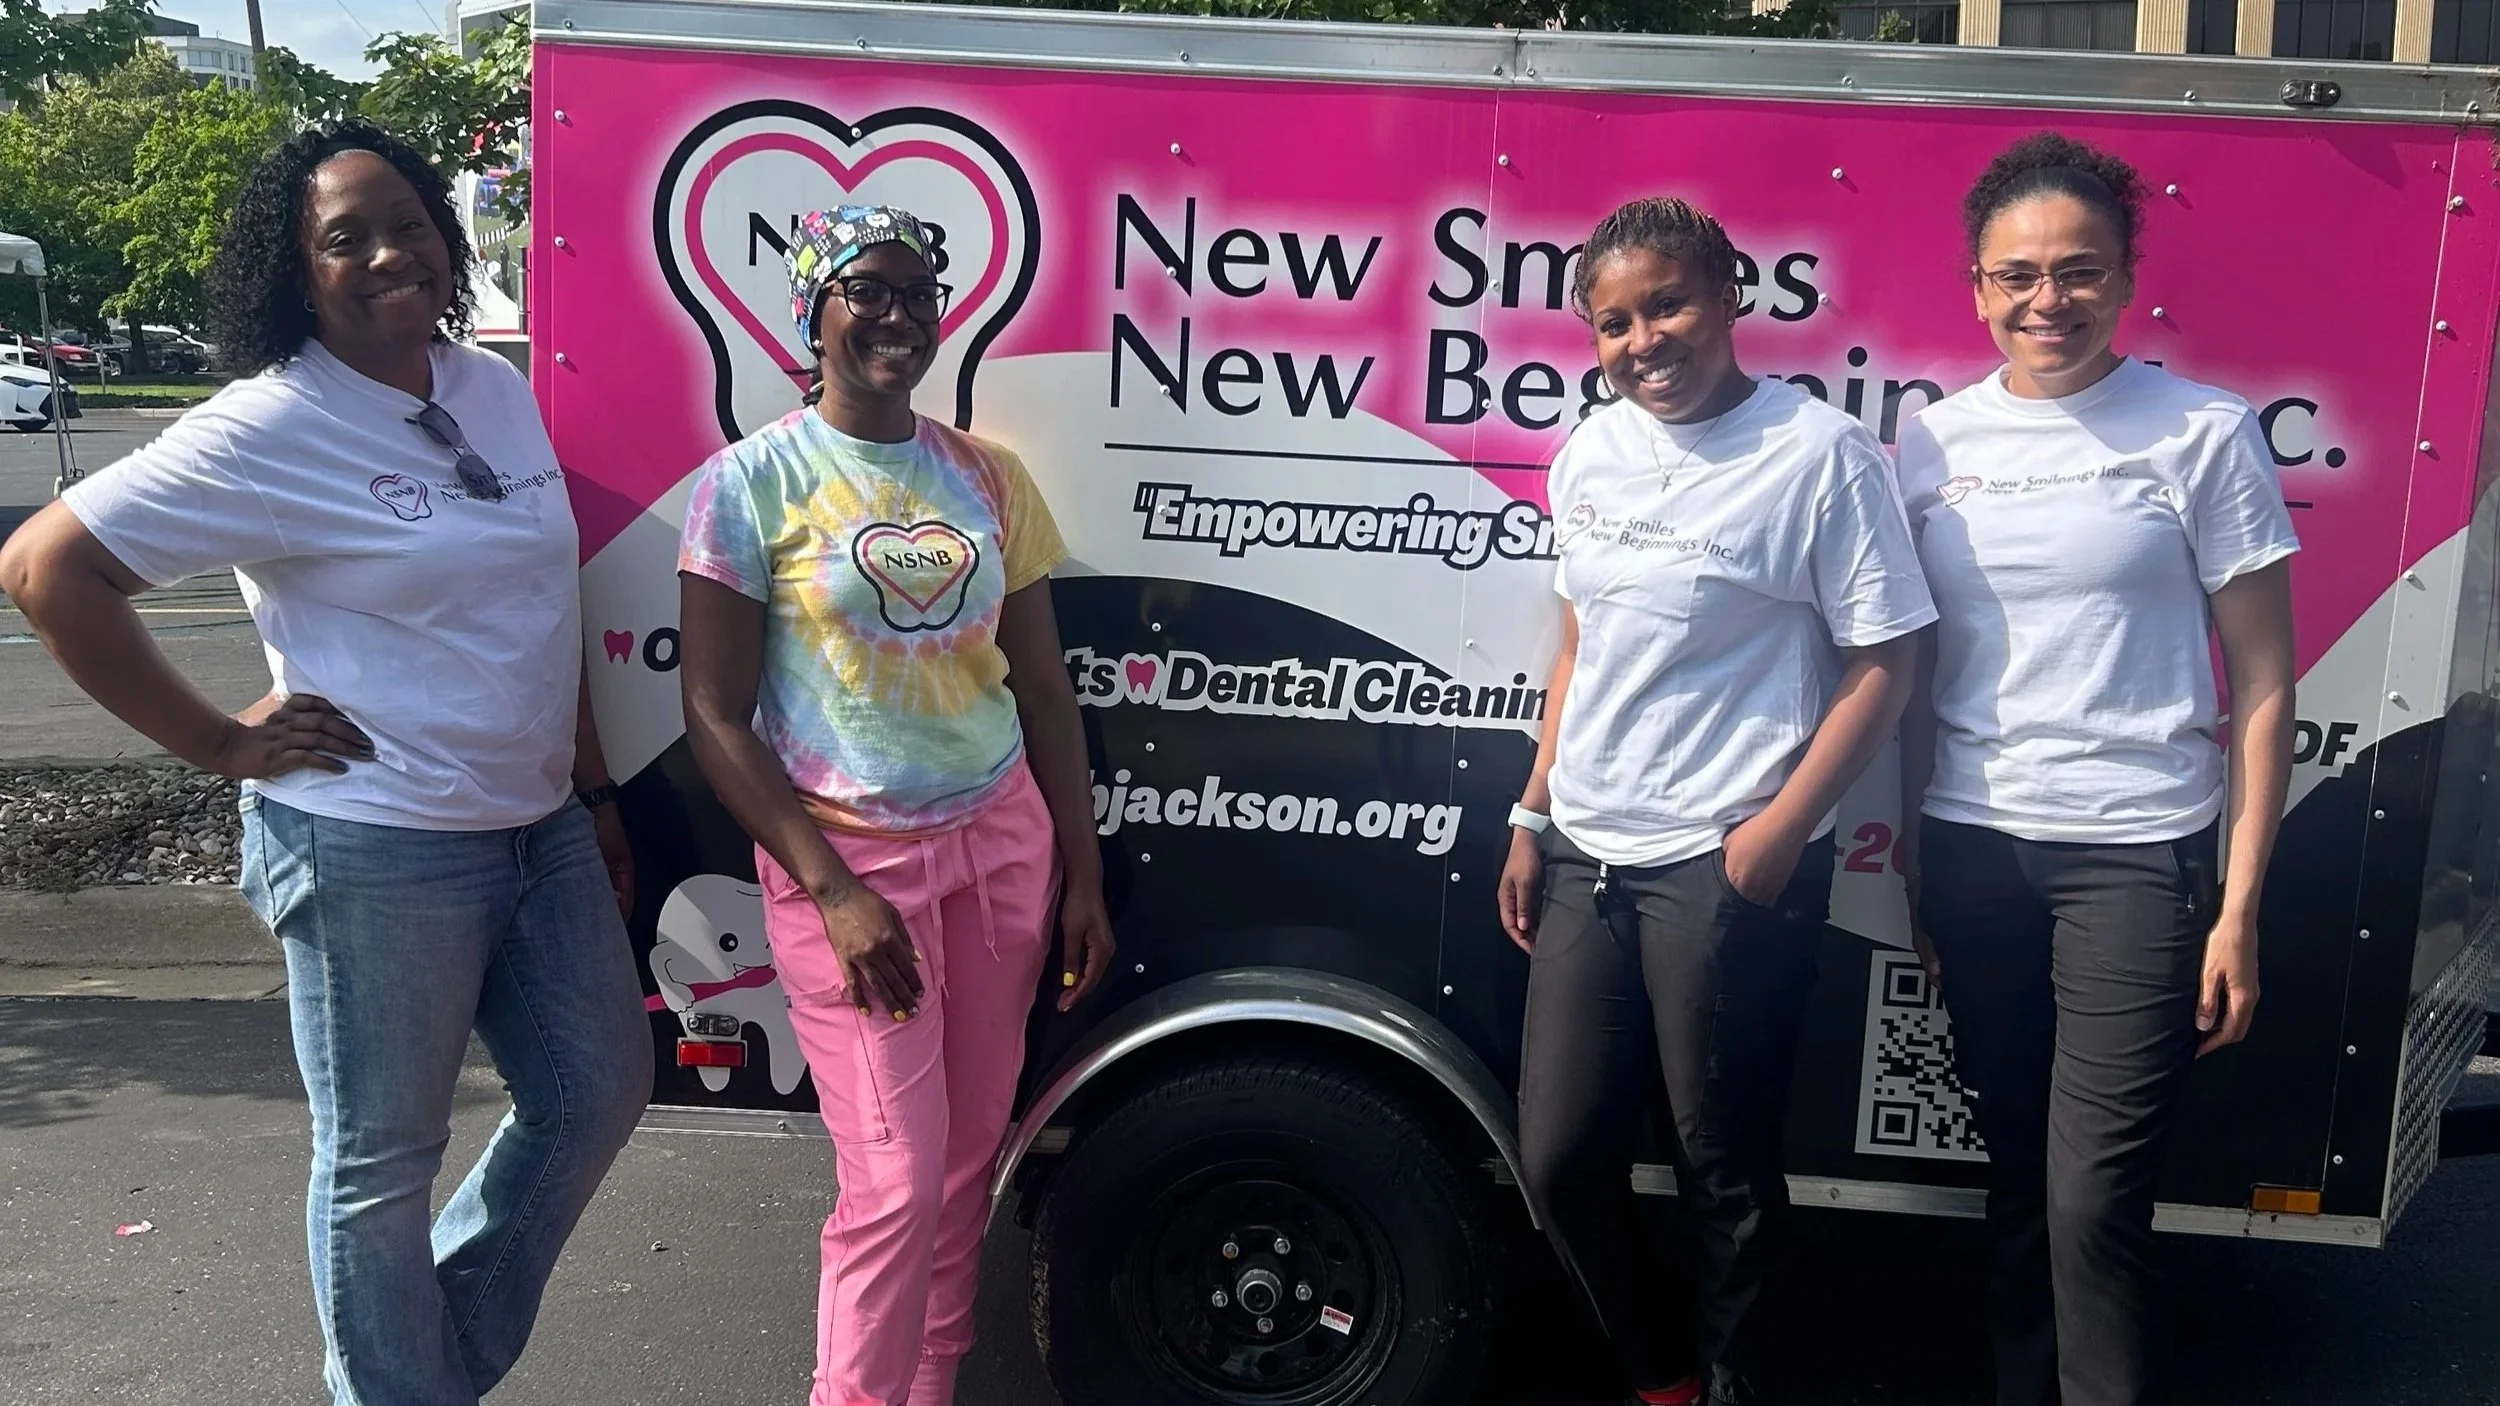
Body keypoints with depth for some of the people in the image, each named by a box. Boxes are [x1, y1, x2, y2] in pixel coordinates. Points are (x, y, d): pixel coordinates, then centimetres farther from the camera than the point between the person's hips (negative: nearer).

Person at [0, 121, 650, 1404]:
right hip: (377, 855, -7)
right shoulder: (268, 431, -13)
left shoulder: (500, 391, 7)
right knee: (383, 1164, 9)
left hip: (542, 831, 7)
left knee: (598, 1096, 18)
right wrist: (220, 744, -13)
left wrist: (593, 792, 15)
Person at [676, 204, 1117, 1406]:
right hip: (848, 854, -4)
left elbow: (1043, 686, 10)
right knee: (897, 1183, -4)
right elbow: (714, 719, -9)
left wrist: (1081, 871, 7)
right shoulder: (754, 480, -7)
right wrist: (833, 889, -15)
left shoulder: (989, 477, 6)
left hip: (1001, 842, 5)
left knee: (970, 1158, 11)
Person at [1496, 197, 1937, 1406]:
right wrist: (1534, 817, 15)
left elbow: (1881, 663, -9)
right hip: (1586, 855, 6)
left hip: (1728, 866, -6)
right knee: (1557, 1156, 10)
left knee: (1724, 1167, 6)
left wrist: (1780, 828, -16)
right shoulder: (1589, 454, 8)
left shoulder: (1821, 453, -10)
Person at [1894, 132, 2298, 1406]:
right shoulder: (1931, 443, 6)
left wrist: (2240, 905, -6)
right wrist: (1912, 864, 11)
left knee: (2093, 1200, -5)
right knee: (2017, 1175, 15)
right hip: (1972, 848, 4)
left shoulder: (2205, 434, -3)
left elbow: (2262, 684, -1)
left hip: (2137, 856, -3)